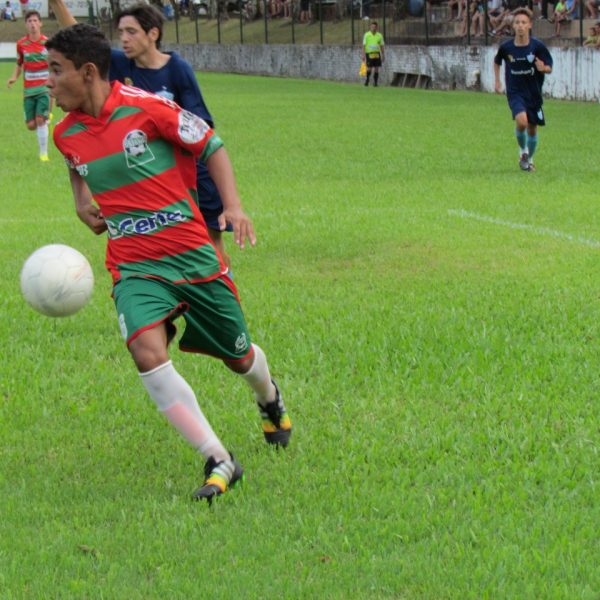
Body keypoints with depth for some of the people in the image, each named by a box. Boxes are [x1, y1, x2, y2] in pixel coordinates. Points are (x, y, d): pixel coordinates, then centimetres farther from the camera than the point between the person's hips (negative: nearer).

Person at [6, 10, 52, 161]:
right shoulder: (21, 44, 2)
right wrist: (14, 77, -4)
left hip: (44, 88, -3)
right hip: (29, 89, 3)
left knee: (40, 119, -16)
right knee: (31, 125, 1)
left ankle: (43, 153, -7)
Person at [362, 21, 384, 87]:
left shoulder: (379, 35, 8)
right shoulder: (366, 35, 1)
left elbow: (382, 46, 13)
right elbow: (364, 45, -1)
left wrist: (383, 55, 9)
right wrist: (363, 55, -8)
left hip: (377, 54, 2)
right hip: (369, 53, -2)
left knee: (376, 68, 0)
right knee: (369, 68, -6)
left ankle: (375, 82, 6)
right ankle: (367, 79, 17)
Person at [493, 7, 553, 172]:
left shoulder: (537, 46, -10)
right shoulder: (506, 47, -6)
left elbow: (549, 68, -5)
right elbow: (496, 61, 15)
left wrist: (543, 68, -27)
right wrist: (497, 81, 10)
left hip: (534, 93, 1)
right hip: (515, 92, -1)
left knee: (532, 128, 11)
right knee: (521, 120, -26)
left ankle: (529, 159, 36)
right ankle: (523, 151, 2)